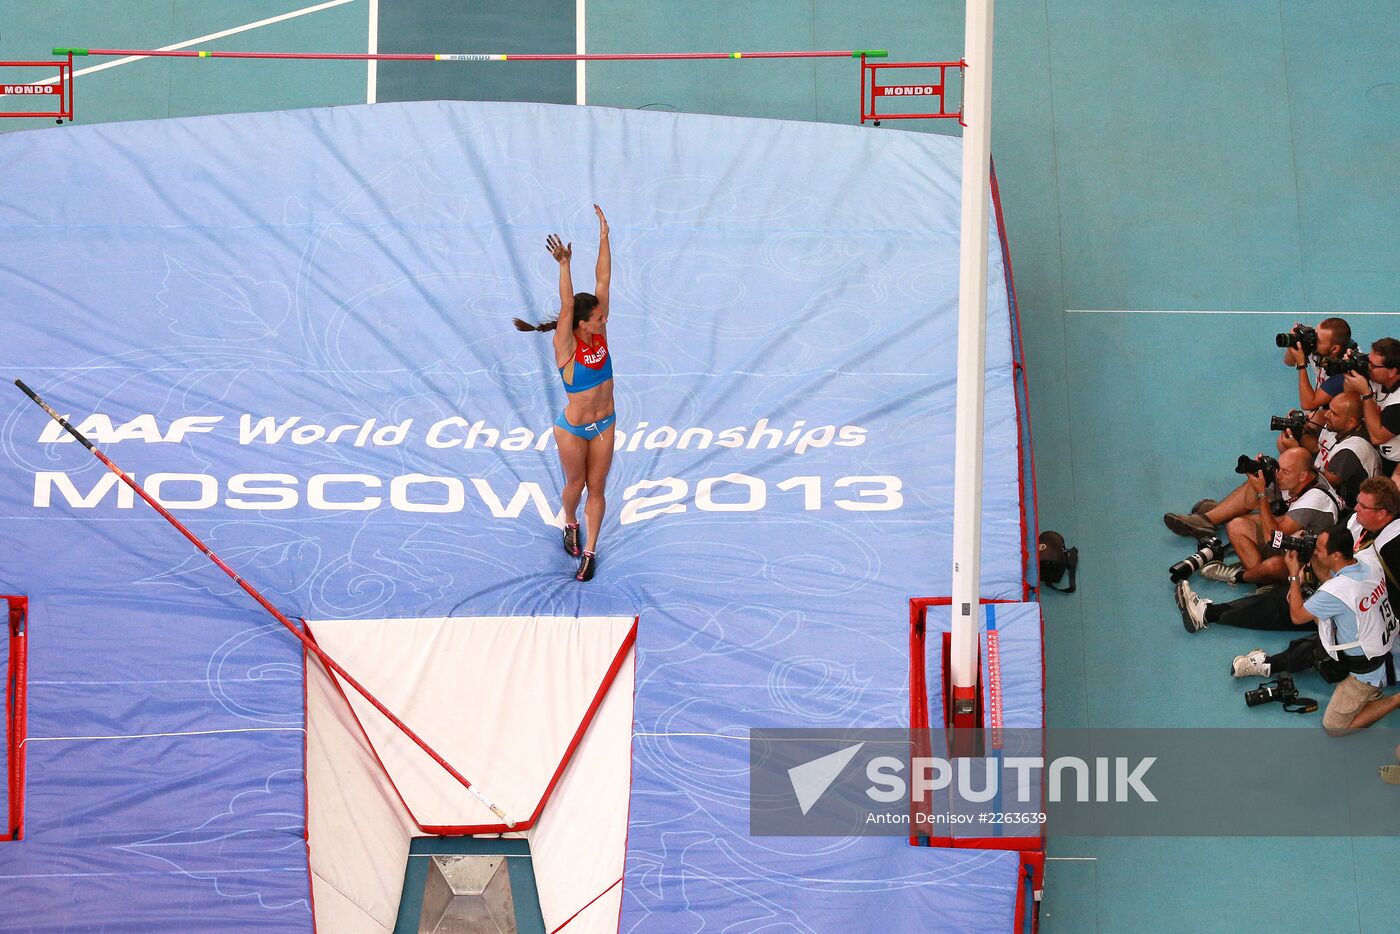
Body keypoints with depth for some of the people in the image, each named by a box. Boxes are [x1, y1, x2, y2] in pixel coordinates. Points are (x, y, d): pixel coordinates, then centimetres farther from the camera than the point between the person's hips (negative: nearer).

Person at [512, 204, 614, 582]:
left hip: (604, 425, 4)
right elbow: (566, 305, -39)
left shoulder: (599, 333, -11)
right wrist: (564, 264, -52)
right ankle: (571, 525, 48)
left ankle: (589, 551, 22)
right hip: (572, 428, -4)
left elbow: (603, 281, -14)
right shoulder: (566, 347, -23)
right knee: (575, 484, 17)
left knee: (596, 488, 11)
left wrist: (604, 236, -18)